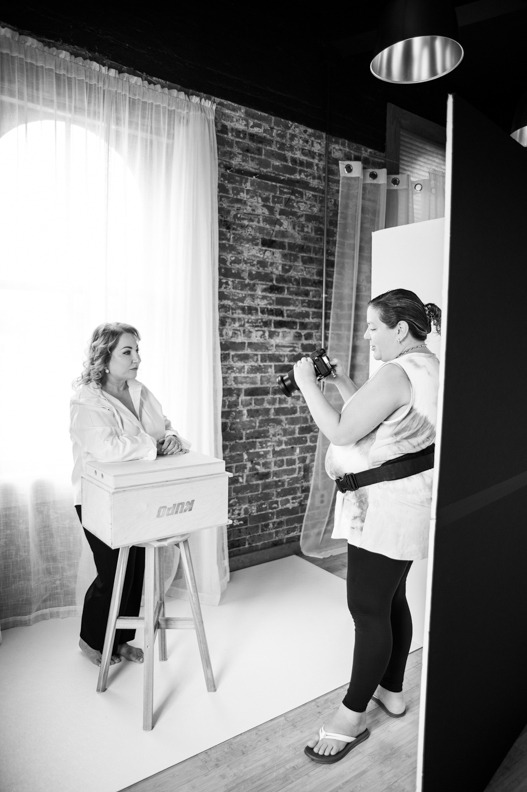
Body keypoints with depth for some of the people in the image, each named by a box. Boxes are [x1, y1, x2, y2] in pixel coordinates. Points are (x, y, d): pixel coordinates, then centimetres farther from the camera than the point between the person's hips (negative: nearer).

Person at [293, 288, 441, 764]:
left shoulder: (396, 374, -21)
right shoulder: (428, 367, 12)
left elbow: (340, 431, -21)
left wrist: (307, 383, -12)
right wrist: (342, 383, 9)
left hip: (386, 505, -11)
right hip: (407, 501, 11)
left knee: (368, 608, 1)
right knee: (391, 599, 21)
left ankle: (353, 715, 16)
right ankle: (391, 689, 37)